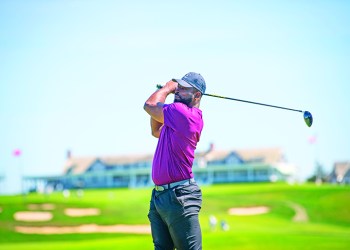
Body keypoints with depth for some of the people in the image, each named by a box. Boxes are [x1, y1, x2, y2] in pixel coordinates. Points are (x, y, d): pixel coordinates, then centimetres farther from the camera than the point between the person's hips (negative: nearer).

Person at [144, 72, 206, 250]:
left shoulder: (184, 113, -13)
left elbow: (149, 105, -8)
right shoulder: (177, 116, 16)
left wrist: (167, 88, 11)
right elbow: (156, 131, 33)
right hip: (159, 195, 10)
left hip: (178, 197, -10)